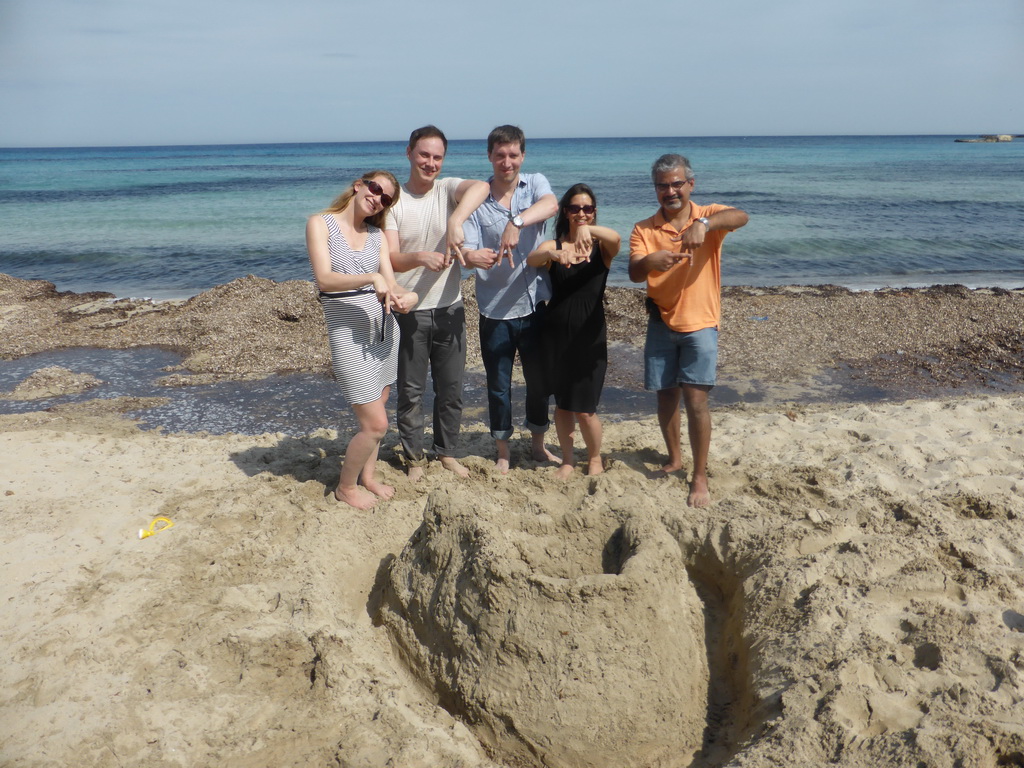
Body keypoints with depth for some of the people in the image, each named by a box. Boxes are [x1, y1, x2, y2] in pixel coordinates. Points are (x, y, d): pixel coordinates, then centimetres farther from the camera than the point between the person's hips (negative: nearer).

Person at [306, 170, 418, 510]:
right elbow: (324, 279, -17)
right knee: (376, 423, -6)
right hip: (348, 333, -5)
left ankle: (368, 475, 34)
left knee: (374, 412, 13)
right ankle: (346, 487, 17)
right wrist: (371, 278, -31)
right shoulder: (321, 223, -4)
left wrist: (408, 295, -21)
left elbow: (391, 283, 1)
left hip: (384, 328, 5)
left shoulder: (376, 234, 10)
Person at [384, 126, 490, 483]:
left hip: (449, 309, 2)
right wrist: (420, 257, -34)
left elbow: (481, 187, -25)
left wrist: (456, 221, -43)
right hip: (409, 312, -2)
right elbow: (391, 259, -13)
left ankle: (447, 452, 30)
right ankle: (414, 457, 25)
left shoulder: (448, 189, -1)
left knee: (451, 387, 12)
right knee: (411, 390, 7)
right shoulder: (394, 200, -4)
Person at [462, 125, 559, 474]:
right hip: (495, 310, -1)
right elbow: (467, 249, -11)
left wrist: (517, 222, -42)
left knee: (539, 380, 14)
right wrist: (475, 256, -35)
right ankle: (503, 453, 27)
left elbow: (550, 205, -23)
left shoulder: (535, 183, 1)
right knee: (498, 385, 8)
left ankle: (538, 444, 35)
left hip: (535, 304, 1)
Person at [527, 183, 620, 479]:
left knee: (584, 409, 0)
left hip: (590, 336, -2)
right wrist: (552, 255, -42)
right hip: (557, 334, 2)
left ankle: (595, 459, 25)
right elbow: (531, 260, -19)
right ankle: (568, 460, 30)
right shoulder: (553, 245, 3)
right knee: (562, 403, 11)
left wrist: (589, 229, -45)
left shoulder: (602, 247, 0)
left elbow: (616, 238, -25)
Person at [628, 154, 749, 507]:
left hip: (700, 323, -3)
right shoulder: (644, 229, 1)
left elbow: (740, 217, -27)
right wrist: (650, 261, -38)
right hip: (661, 323, 3)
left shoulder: (709, 216, -4)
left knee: (696, 400, -7)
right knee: (666, 395, 12)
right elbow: (634, 273, -15)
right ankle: (674, 458, 34)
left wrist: (703, 224, -46)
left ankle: (700, 477, 4)